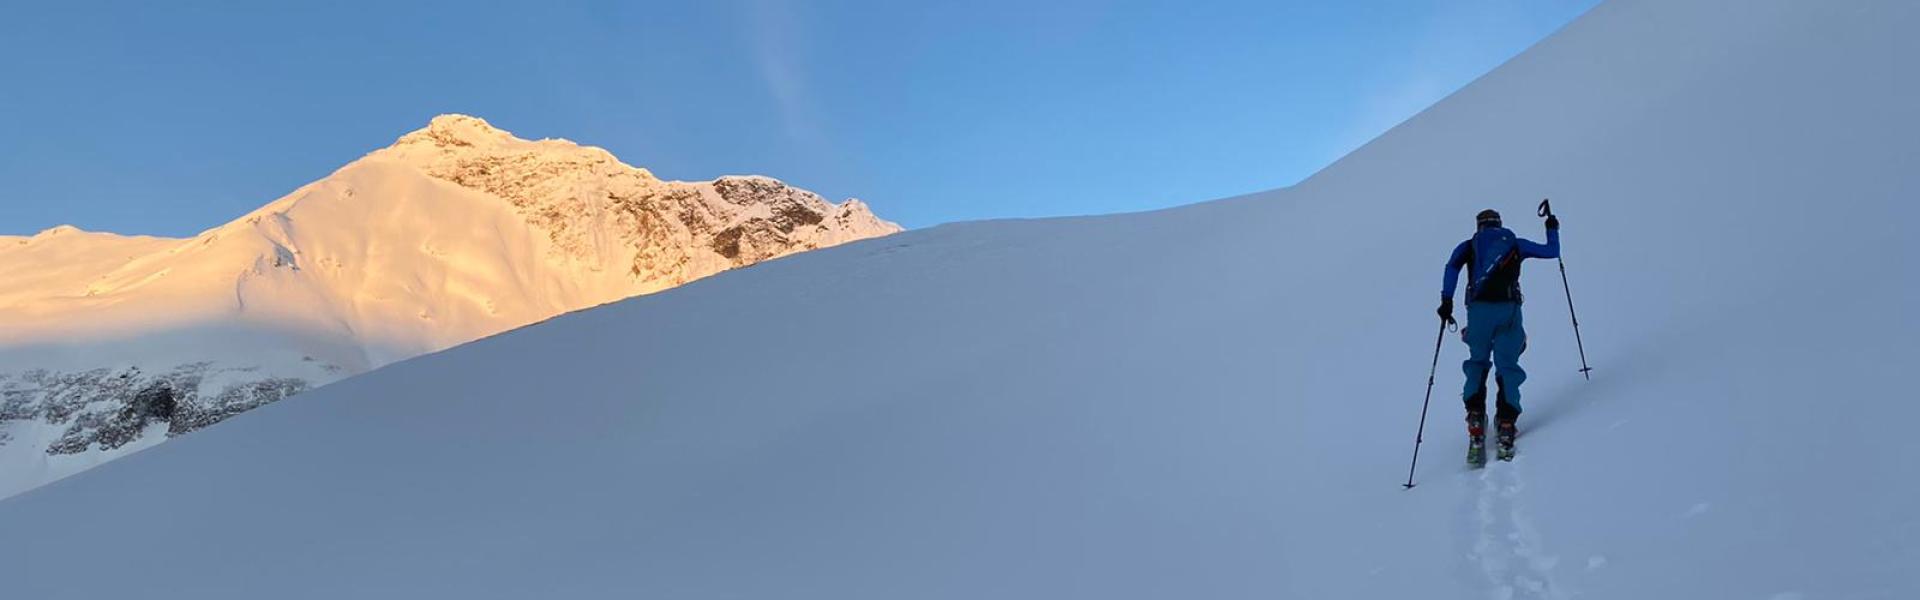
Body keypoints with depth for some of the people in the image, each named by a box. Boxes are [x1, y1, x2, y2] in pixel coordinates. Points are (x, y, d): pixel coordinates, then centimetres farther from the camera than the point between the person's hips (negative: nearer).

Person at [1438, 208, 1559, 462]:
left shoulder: (1469, 246, 16)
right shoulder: (1515, 244, 19)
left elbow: (1453, 265, -4)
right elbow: (1552, 251, 27)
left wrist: (1447, 300, -6)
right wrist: (1552, 229, 45)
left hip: (1479, 309, 0)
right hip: (1509, 310, 0)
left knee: (1477, 363, 15)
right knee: (1507, 367, 7)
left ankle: (1476, 422, -2)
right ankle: (1506, 426, -7)